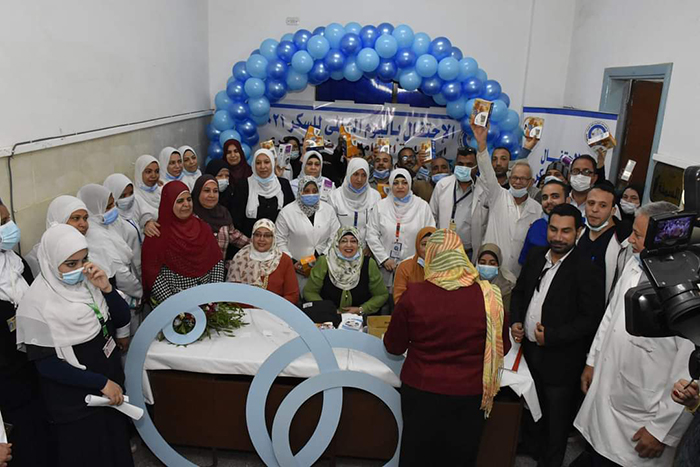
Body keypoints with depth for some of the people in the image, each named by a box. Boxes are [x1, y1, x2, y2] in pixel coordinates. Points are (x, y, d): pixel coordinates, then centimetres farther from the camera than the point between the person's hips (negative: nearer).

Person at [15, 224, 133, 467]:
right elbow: (47, 365, -19)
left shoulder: (88, 279, -7)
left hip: (110, 372, 5)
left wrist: (106, 289, -21)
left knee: (116, 443, 22)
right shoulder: (37, 303, -21)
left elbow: (123, 319, -3)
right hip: (74, 398, -5)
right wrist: (101, 383, -18)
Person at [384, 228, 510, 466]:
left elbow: (394, 347, -4)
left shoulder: (413, 295, -17)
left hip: (421, 392, 0)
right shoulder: (488, 296, -16)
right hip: (469, 395, 1)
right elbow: (502, 347, 0)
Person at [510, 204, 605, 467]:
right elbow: (519, 291, 13)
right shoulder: (536, 256, 2)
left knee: (557, 419, 12)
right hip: (529, 349, 6)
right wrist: (515, 321, -2)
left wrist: (552, 336, -21)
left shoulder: (586, 269, -17)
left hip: (560, 359, -6)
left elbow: (592, 318, -17)